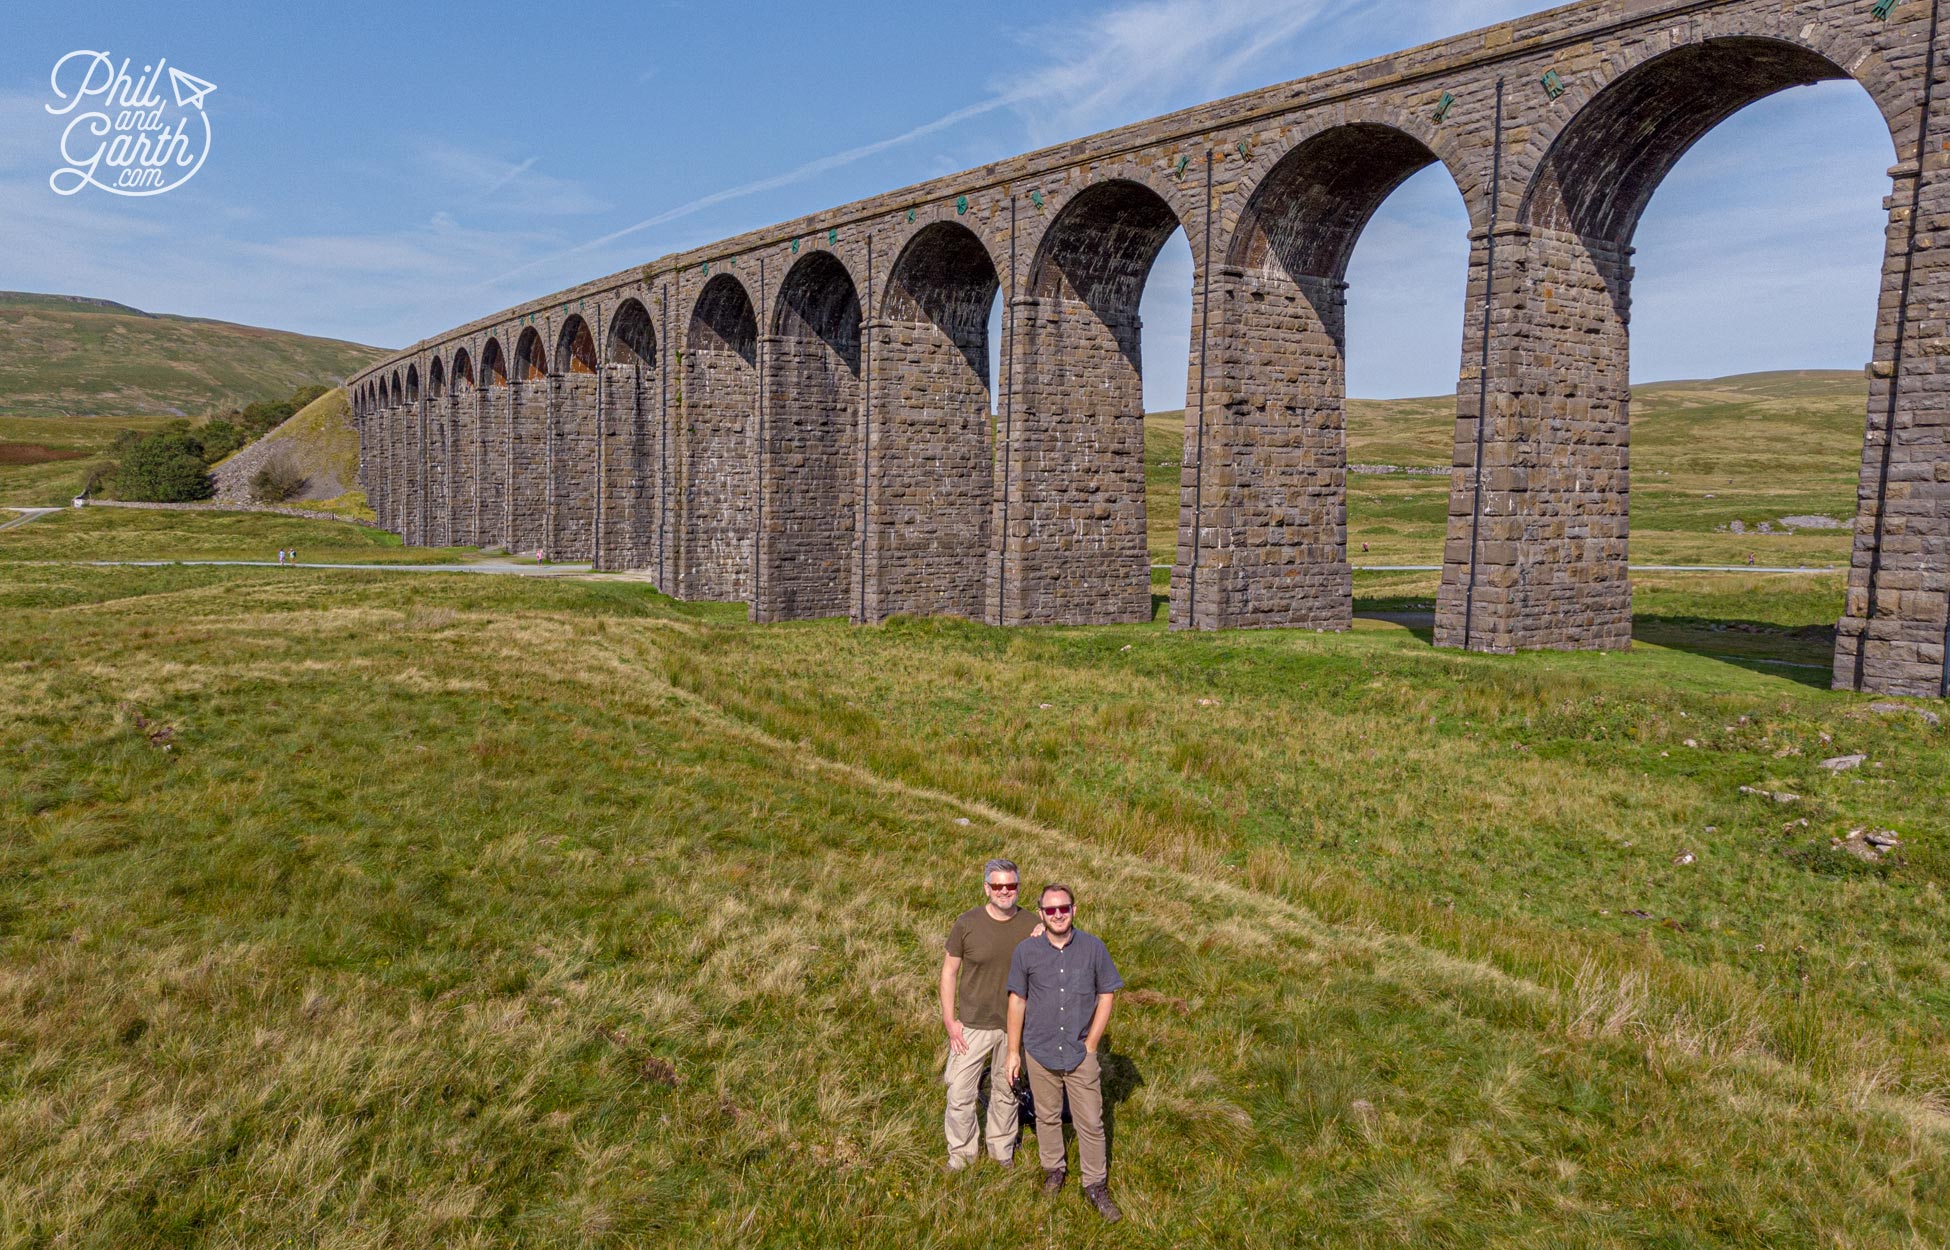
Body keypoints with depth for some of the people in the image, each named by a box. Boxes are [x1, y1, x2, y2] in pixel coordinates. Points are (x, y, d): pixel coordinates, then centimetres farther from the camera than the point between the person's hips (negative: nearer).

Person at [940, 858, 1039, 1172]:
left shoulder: (1032, 925, -8)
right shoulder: (967, 923, -12)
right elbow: (949, 971, -5)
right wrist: (949, 1020, -7)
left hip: (1014, 1027, 2)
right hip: (973, 1025, -1)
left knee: (1006, 1093, 18)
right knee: (960, 1094, 4)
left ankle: (1002, 1150, 39)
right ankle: (961, 1153, 27)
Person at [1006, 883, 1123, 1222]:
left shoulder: (1093, 948, -10)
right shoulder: (1025, 952, -9)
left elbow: (1106, 995, -2)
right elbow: (1017, 1001, -1)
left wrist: (1091, 1045, -4)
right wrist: (1013, 1051, 2)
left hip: (1080, 1053, -1)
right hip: (1040, 1052, 1)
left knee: (1091, 1123, 5)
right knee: (1047, 1117, 18)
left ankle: (1096, 1185, 21)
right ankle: (1054, 1169, 40)